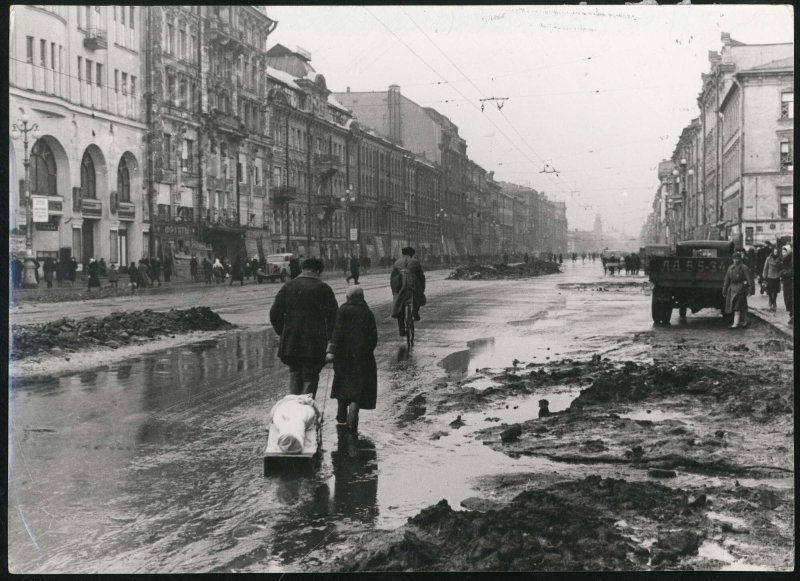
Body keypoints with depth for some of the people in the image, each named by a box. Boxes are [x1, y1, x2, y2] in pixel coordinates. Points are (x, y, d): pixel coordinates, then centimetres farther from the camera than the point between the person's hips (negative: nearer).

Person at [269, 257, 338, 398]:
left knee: (294, 373, 17)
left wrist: (282, 333, 14)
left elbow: (275, 314, 4)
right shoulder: (323, 289, -3)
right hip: (314, 343, -3)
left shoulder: (288, 287, 6)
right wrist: (328, 336, 8)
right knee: (310, 376, 5)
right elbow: (333, 316, -5)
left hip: (291, 342, 3)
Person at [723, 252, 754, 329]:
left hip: (740, 289, -6)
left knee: (737, 306, -11)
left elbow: (749, 279, -9)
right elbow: (727, 280, 15)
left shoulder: (744, 268, -6)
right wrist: (724, 291, 14)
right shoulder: (730, 268, 10)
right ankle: (745, 321, 26)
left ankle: (736, 323, -11)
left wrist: (750, 290, -16)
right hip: (732, 289, 6)